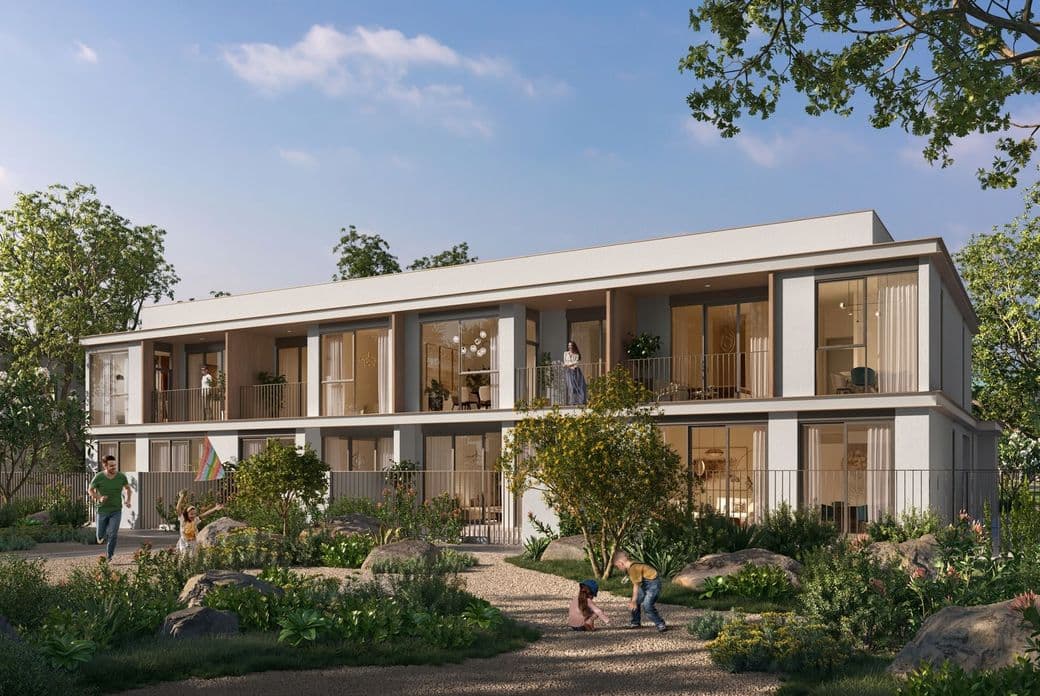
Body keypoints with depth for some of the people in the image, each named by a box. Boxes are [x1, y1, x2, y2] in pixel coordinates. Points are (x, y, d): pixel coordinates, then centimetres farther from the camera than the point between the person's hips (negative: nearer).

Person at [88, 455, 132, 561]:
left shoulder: (121, 476, -8)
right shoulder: (99, 477, -14)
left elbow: (128, 488, 11)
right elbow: (90, 491, 0)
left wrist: (127, 500, -5)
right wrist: (99, 498, -18)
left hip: (116, 511, 0)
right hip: (102, 510, 0)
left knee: (113, 534, -12)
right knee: (100, 537, 10)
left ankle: (109, 556, 7)